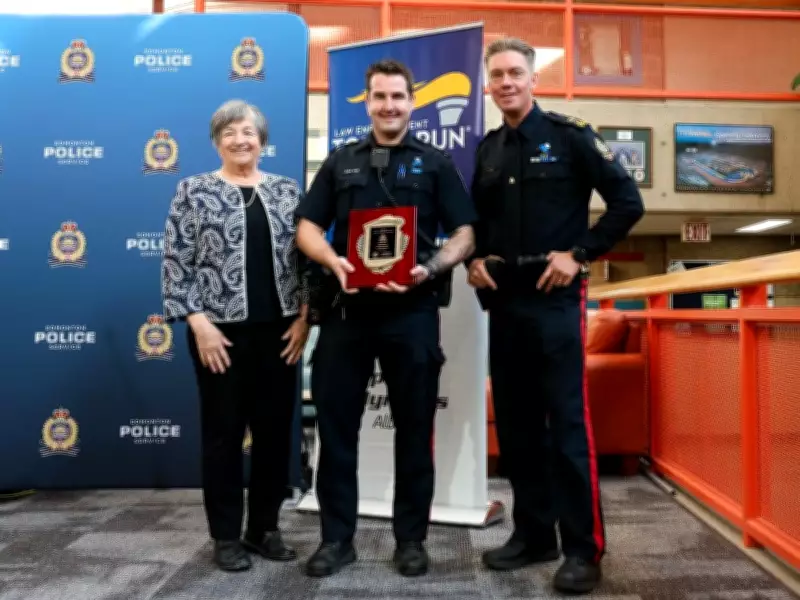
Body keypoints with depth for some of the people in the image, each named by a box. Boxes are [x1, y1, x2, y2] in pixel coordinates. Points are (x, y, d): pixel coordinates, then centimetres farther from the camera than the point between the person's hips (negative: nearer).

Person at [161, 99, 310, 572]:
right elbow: (176, 264, -3)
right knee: (223, 432, 7)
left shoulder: (288, 190, 9)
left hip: (278, 330, 3)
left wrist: (304, 316, -1)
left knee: (276, 430, 9)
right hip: (220, 330, -2)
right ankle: (227, 536, 22)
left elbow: (306, 258, 8)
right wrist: (198, 323, -11)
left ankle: (265, 527, 26)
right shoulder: (194, 191, 1)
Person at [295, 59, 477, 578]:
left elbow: (465, 234, 2)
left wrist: (431, 268, -18)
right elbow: (307, 227, 10)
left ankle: (411, 538, 23)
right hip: (346, 309, 2)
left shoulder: (436, 163, 8)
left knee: (414, 428, 7)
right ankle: (337, 537, 22)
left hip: (412, 311, -2)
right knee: (336, 425, 6)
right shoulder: (340, 162, 14)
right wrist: (332, 260, -12)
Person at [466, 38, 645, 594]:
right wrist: (474, 259, 4)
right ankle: (533, 532, 23)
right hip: (503, 300, 6)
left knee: (568, 421, -4)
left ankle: (584, 548, 8)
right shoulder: (488, 148, 13)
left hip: (555, 297, -6)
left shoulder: (570, 135, -2)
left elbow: (628, 202, -6)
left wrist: (578, 254, -12)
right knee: (515, 422, 10)